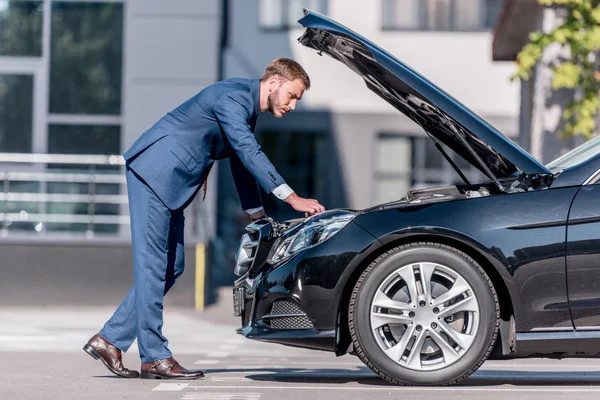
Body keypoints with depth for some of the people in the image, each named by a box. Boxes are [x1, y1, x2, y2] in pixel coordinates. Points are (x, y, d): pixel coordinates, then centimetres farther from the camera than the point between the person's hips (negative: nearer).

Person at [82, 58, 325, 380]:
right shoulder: (232, 97, -16)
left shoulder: (247, 107, 15)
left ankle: (109, 340, 9)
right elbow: (249, 152, -26)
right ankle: (155, 358, -8)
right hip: (154, 171, -10)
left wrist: (258, 218, 26)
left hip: (171, 184, 10)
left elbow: (243, 160, 25)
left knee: (171, 267, 7)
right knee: (152, 265, -8)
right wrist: (293, 199, -28)